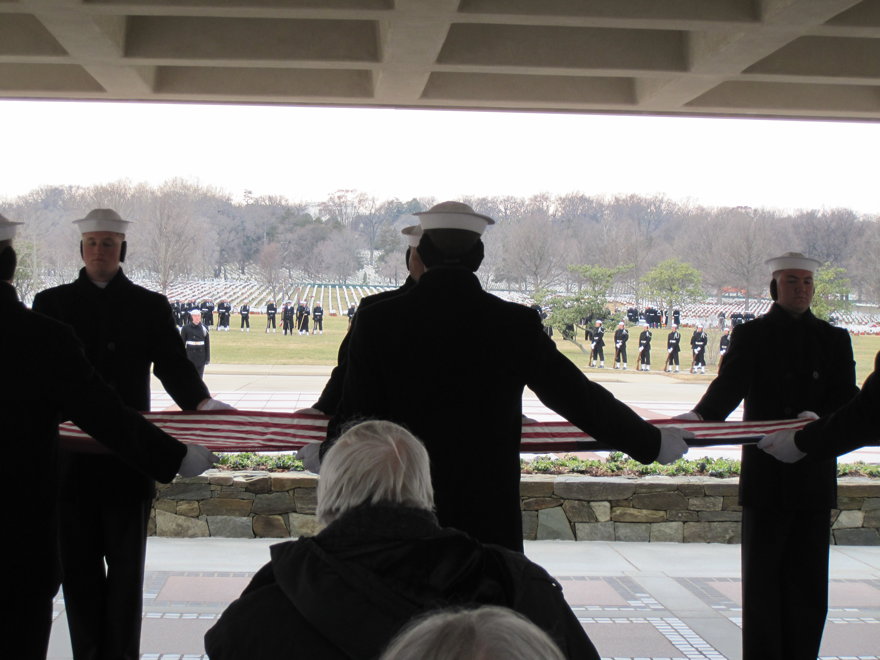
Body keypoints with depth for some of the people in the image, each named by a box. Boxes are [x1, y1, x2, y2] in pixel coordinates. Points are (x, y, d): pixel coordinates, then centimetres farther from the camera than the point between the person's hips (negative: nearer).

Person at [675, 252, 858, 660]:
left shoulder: (833, 340, 11)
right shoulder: (750, 335, 4)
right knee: (762, 578, 0)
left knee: (807, 580, 5)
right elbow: (729, 385, -11)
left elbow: (848, 399, 2)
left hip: (814, 475, 2)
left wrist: (819, 417, -20)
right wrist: (699, 415, -31)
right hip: (765, 476, -2)